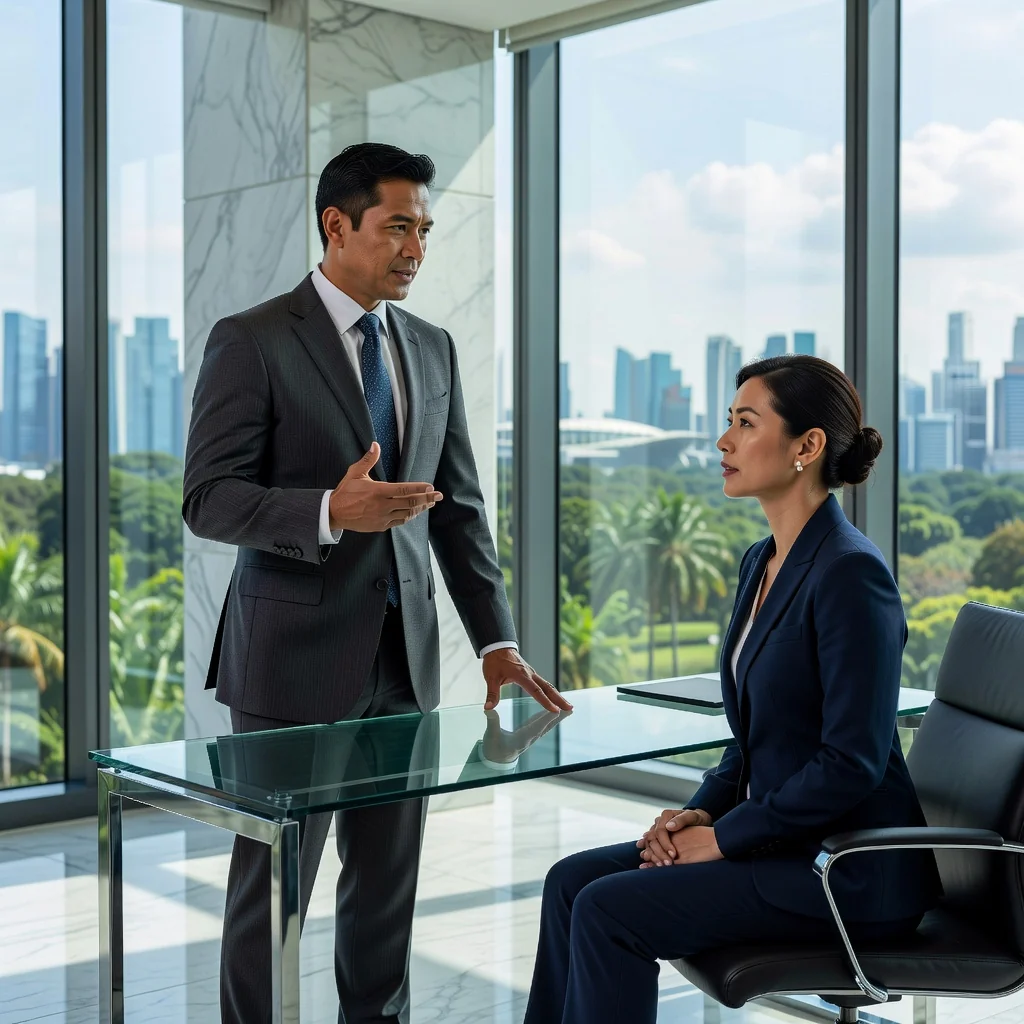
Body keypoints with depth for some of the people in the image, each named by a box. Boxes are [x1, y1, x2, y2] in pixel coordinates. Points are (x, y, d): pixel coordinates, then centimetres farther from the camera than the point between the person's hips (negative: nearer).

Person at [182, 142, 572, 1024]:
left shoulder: (433, 349, 11)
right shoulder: (252, 342, -7)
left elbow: (459, 507, 11)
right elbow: (209, 499, -11)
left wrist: (497, 640, 4)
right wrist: (330, 512, -27)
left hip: (405, 655, 5)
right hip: (296, 655, -5)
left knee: (389, 882, 12)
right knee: (274, 884, 4)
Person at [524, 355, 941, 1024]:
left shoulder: (850, 573, -20)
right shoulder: (762, 564, 10)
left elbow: (852, 762, -23)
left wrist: (724, 837, -16)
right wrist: (703, 810, 1)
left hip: (851, 869, -9)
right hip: (782, 841, 9)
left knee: (610, 909, -17)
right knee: (572, 880, 0)